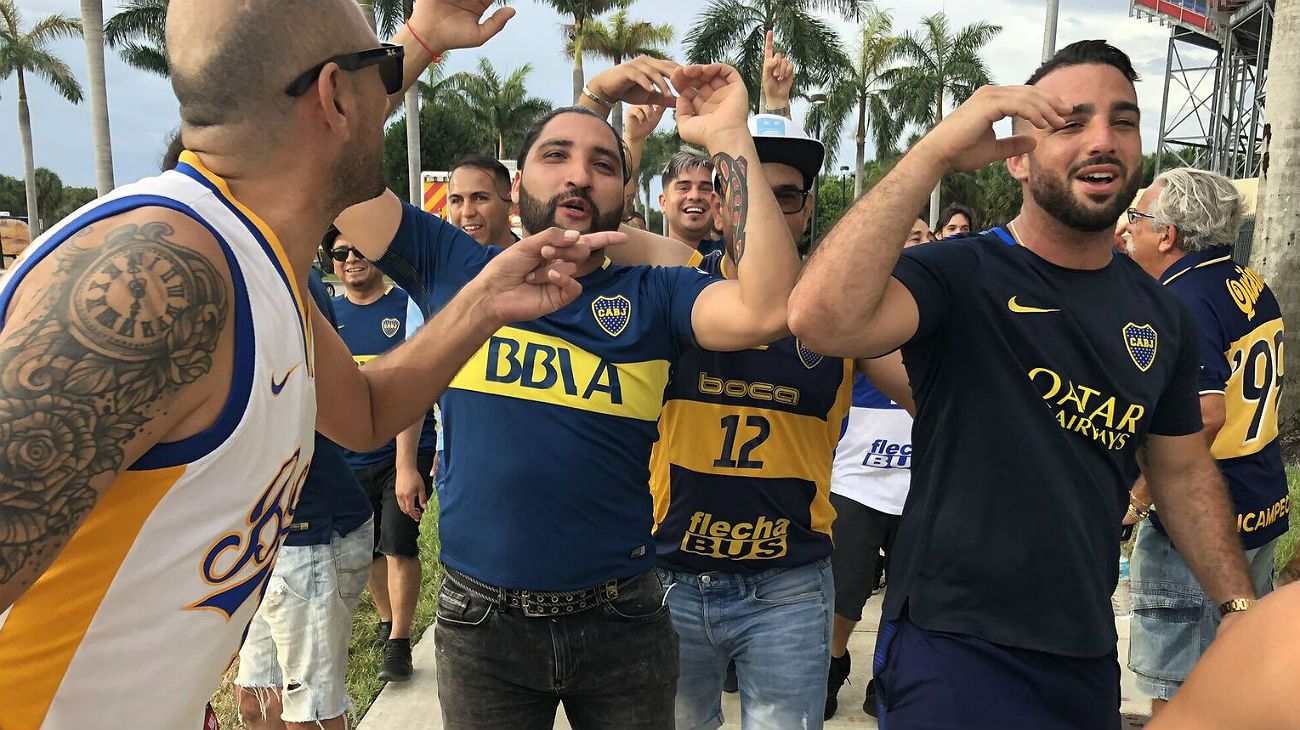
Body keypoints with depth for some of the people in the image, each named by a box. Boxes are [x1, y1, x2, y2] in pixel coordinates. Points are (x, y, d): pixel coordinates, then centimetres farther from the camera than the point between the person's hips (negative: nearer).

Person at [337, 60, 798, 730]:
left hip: (621, 620, 0)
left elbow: (768, 309, -21)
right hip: (481, 620, 0)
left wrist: (729, 137, -18)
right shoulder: (455, 269, 0)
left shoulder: (652, 294, -3)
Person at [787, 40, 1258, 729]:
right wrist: (936, 149, -31)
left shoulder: (1161, 313, 5)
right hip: (951, 645, -6)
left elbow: (1182, 470, 15)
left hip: (1089, 653, 7)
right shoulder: (957, 273, -14)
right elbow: (821, 318, -34)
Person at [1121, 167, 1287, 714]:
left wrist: (1139, 497, -21)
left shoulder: (1180, 302, -21)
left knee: (1176, 693, 4)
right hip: (1263, 510, 10)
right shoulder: (1253, 287, 8)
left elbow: (1204, 413, -30)